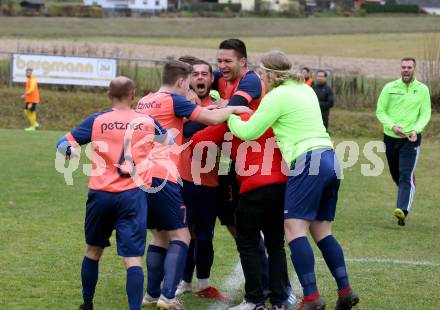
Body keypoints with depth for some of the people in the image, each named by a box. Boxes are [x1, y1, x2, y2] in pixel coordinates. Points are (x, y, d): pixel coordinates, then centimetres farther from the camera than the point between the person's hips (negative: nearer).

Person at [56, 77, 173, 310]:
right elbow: (170, 141, 22)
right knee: (133, 258, -6)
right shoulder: (147, 122, 2)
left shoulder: (96, 121, -3)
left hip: (101, 194, 1)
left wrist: (72, 153, 22)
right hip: (133, 196, -1)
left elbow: (63, 145, 0)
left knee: (93, 250, 21)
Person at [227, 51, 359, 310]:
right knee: (321, 230, 14)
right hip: (330, 160, 9)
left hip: (308, 162, -9)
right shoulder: (305, 89, 20)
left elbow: (248, 132, -3)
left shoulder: (277, 96, -6)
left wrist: (229, 116, 16)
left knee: (294, 228, -11)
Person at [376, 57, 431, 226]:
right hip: (391, 137, 3)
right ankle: (407, 194, 44)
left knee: (406, 176, -16)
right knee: (396, 175, 15)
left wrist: (416, 130, -18)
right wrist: (392, 126, -16)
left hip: (411, 138, -3)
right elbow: (380, 111, 1)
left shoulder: (422, 90, 0)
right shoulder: (389, 88, 0)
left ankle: (403, 210, -26)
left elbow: (425, 114, 0)